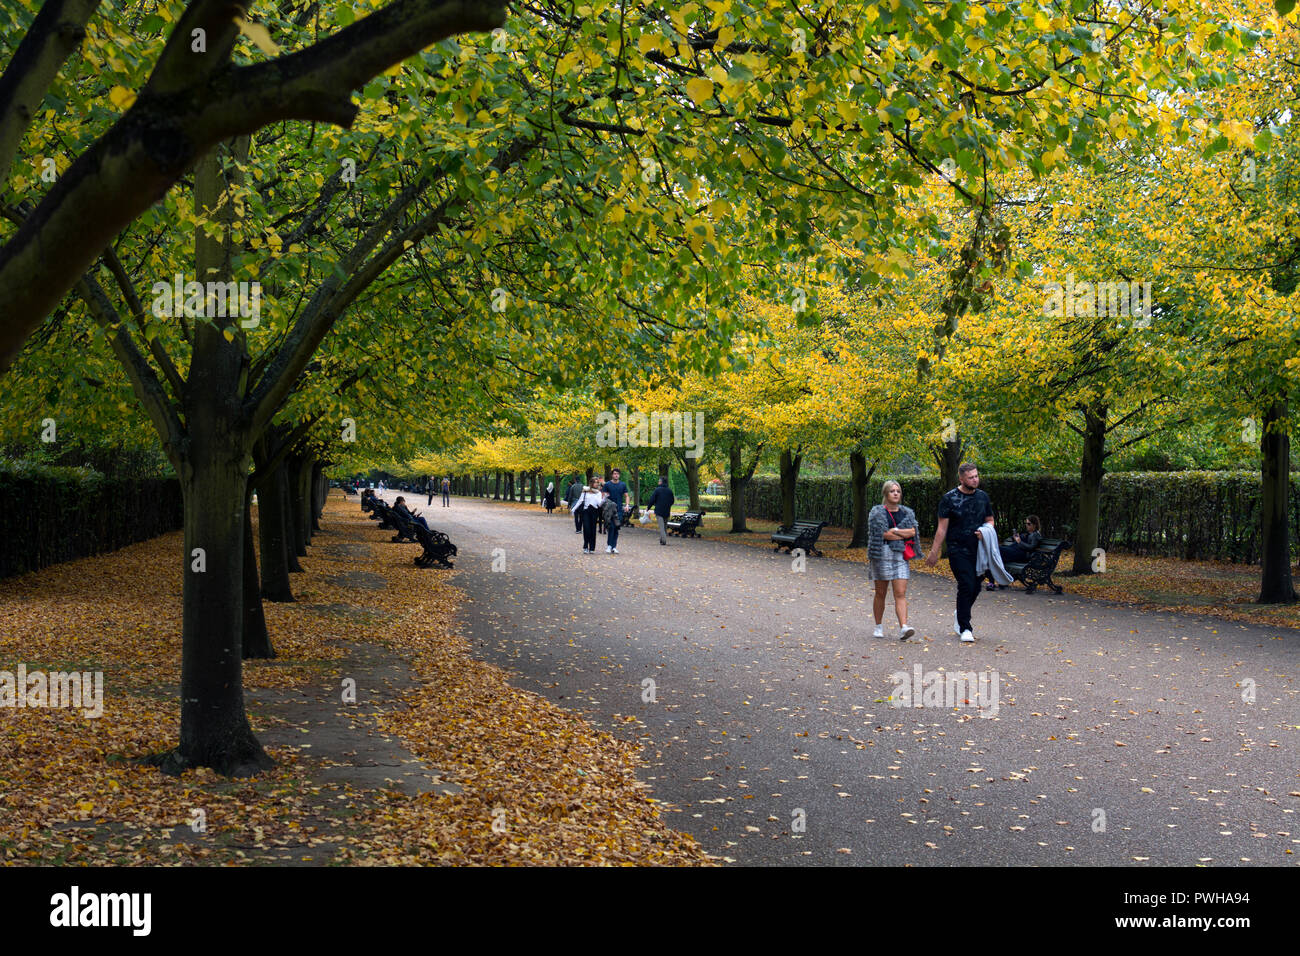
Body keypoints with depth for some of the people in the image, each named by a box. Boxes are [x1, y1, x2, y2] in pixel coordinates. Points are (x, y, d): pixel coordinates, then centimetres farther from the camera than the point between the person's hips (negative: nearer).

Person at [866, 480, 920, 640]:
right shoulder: (877, 512, -1)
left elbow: (913, 531, -2)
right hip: (882, 555, -2)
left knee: (901, 594, -8)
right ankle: (878, 627, 19)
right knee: (880, 593, 6)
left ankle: (903, 627, -18)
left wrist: (894, 531, -11)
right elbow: (882, 534, -13)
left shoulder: (907, 513, 12)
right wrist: (904, 535, -6)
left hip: (901, 556, 3)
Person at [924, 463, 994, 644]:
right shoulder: (949, 499, -4)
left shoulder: (982, 497, 9)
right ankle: (965, 628, -3)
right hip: (958, 551, -5)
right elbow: (942, 528, -3)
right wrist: (934, 552, -6)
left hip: (977, 550, 5)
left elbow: (990, 520, 20)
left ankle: (961, 616, 34)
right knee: (966, 586, -12)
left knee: (975, 587, 7)